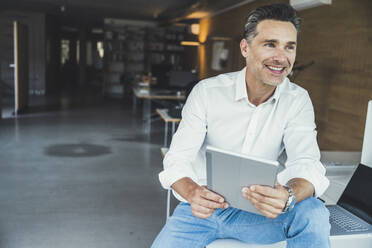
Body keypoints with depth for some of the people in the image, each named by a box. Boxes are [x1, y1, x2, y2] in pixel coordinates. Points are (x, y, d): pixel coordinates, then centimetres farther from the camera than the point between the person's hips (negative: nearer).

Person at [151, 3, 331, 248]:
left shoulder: (297, 101, -4)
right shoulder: (206, 92, -9)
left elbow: (306, 163, -15)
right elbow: (178, 158, -12)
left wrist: (288, 195, -39)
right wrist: (192, 192, -36)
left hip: (256, 210, 0)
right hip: (202, 207, 1)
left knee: (313, 213, -27)